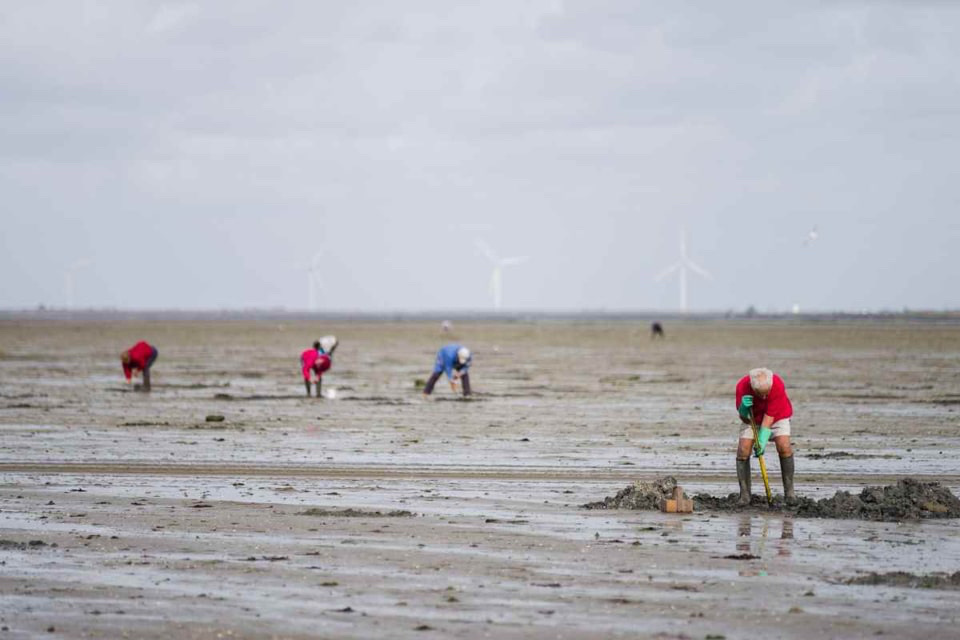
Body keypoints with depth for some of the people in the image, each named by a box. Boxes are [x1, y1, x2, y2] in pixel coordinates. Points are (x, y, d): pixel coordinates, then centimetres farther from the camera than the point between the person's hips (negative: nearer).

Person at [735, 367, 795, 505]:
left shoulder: (777, 385, -35)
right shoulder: (742, 386, -29)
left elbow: (770, 415, -30)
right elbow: (743, 416, -19)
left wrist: (762, 441, -35)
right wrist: (743, 408, -43)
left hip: (777, 416, -1)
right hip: (754, 419, 2)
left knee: (784, 447, -22)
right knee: (743, 451, -16)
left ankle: (789, 491, -11)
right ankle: (744, 494, -10)